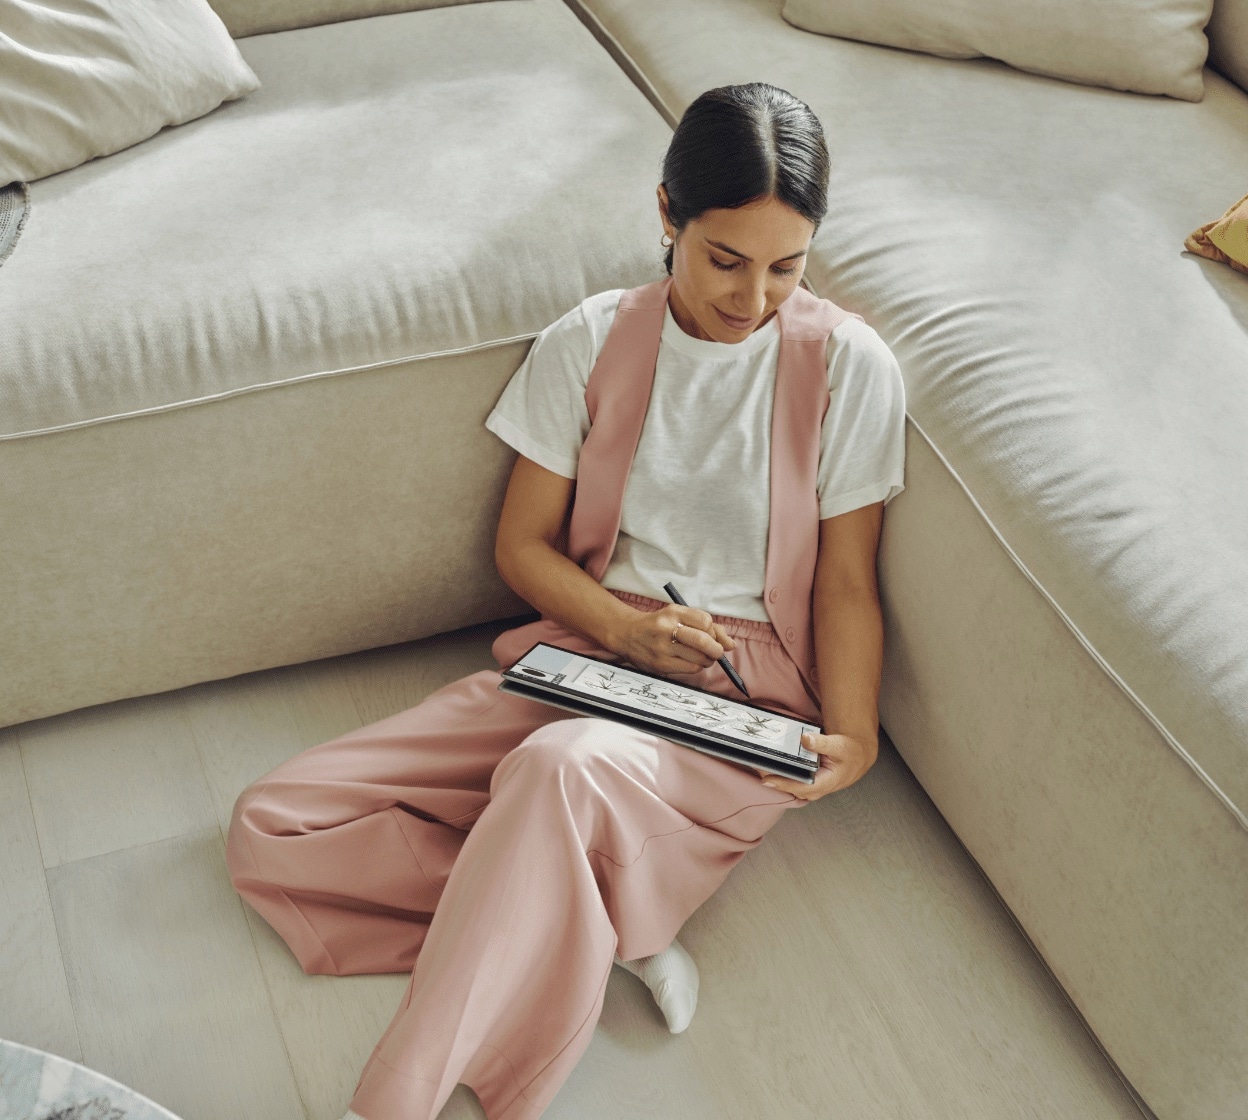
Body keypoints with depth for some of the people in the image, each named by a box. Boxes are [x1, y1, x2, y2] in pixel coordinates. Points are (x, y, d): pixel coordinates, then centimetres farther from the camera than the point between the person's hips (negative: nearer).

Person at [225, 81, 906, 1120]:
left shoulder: (850, 364, -4)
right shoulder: (590, 343, 2)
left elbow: (847, 580, 0)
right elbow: (524, 544, 6)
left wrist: (854, 732, -19)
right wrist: (626, 627, -13)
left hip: (748, 695, -4)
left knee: (563, 770, -42)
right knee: (272, 824, -11)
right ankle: (613, 926, -19)